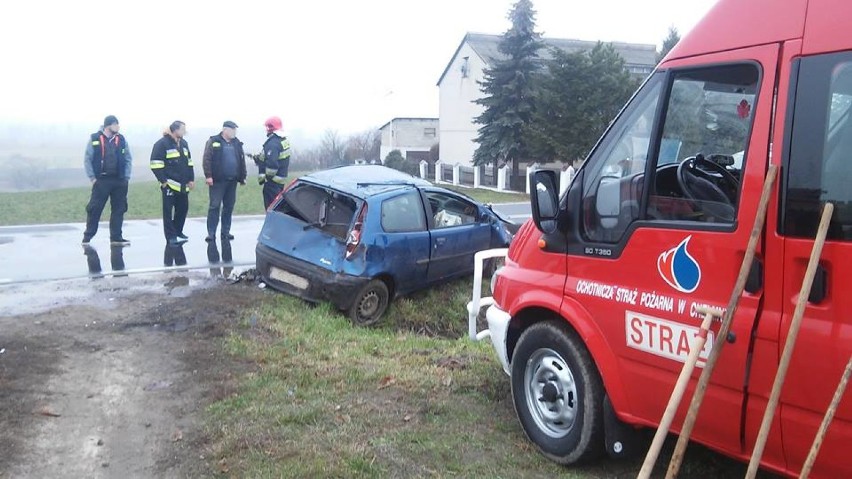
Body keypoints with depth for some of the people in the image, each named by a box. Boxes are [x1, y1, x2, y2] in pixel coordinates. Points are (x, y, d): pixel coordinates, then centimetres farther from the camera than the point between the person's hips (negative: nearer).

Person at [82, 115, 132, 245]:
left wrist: (126, 177, 2)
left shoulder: (121, 139, 7)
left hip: (119, 181, 4)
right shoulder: (95, 139, -2)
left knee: (119, 209, 6)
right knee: (94, 209, -2)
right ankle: (87, 237, 7)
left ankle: (116, 237, 15)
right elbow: (87, 160, -1)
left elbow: (128, 159, 10)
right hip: (101, 180, -3)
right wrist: (92, 178, -7)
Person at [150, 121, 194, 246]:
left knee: (183, 208, 12)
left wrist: (191, 179, 14)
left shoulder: (183, 143, 14)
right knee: (168, 211, -3)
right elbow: (156, 164, -12)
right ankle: (171, 237, 0)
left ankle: (178, 233, 27)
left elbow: (189, 162, 20)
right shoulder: (162, 144, -9)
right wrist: (163, 181, -14)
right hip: (170, 184, -7)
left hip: (183, 185, 7)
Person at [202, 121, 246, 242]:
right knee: (215, 206, -4)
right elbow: (207, 159, -7)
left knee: (229, 207, 8)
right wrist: (208, 176, -15)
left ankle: (225, 232, 16)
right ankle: (211, 233, -1)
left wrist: (242, 177, 12)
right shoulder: (213, 142, -1)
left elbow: (242, 160, 16)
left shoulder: (237, 143, 13)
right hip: (218, 180, -5)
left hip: (232, 181, 5)